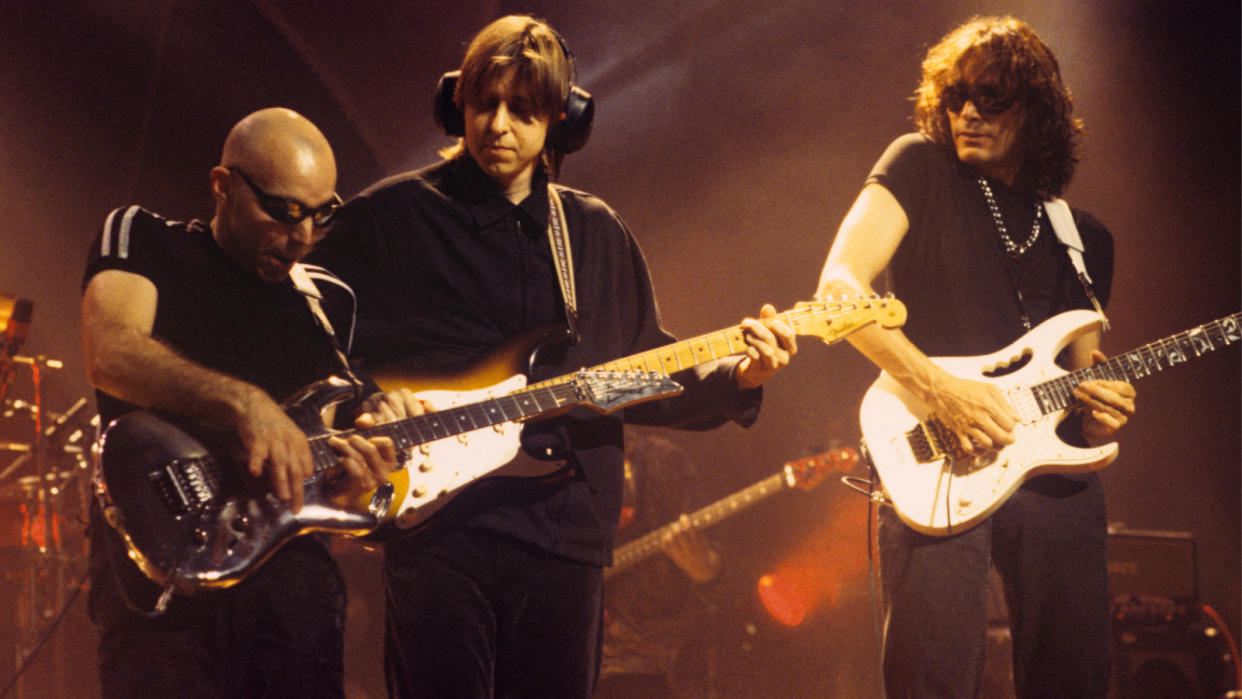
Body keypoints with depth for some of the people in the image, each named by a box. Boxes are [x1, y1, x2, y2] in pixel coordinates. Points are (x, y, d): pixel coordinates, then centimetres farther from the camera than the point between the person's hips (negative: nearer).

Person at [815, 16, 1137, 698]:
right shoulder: (922, 166, 6)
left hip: (1056, 479, 5)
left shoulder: (1082, 238, 19)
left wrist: (1100, 408, -2)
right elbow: (837, 287, -7)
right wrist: (937, 388, -17)